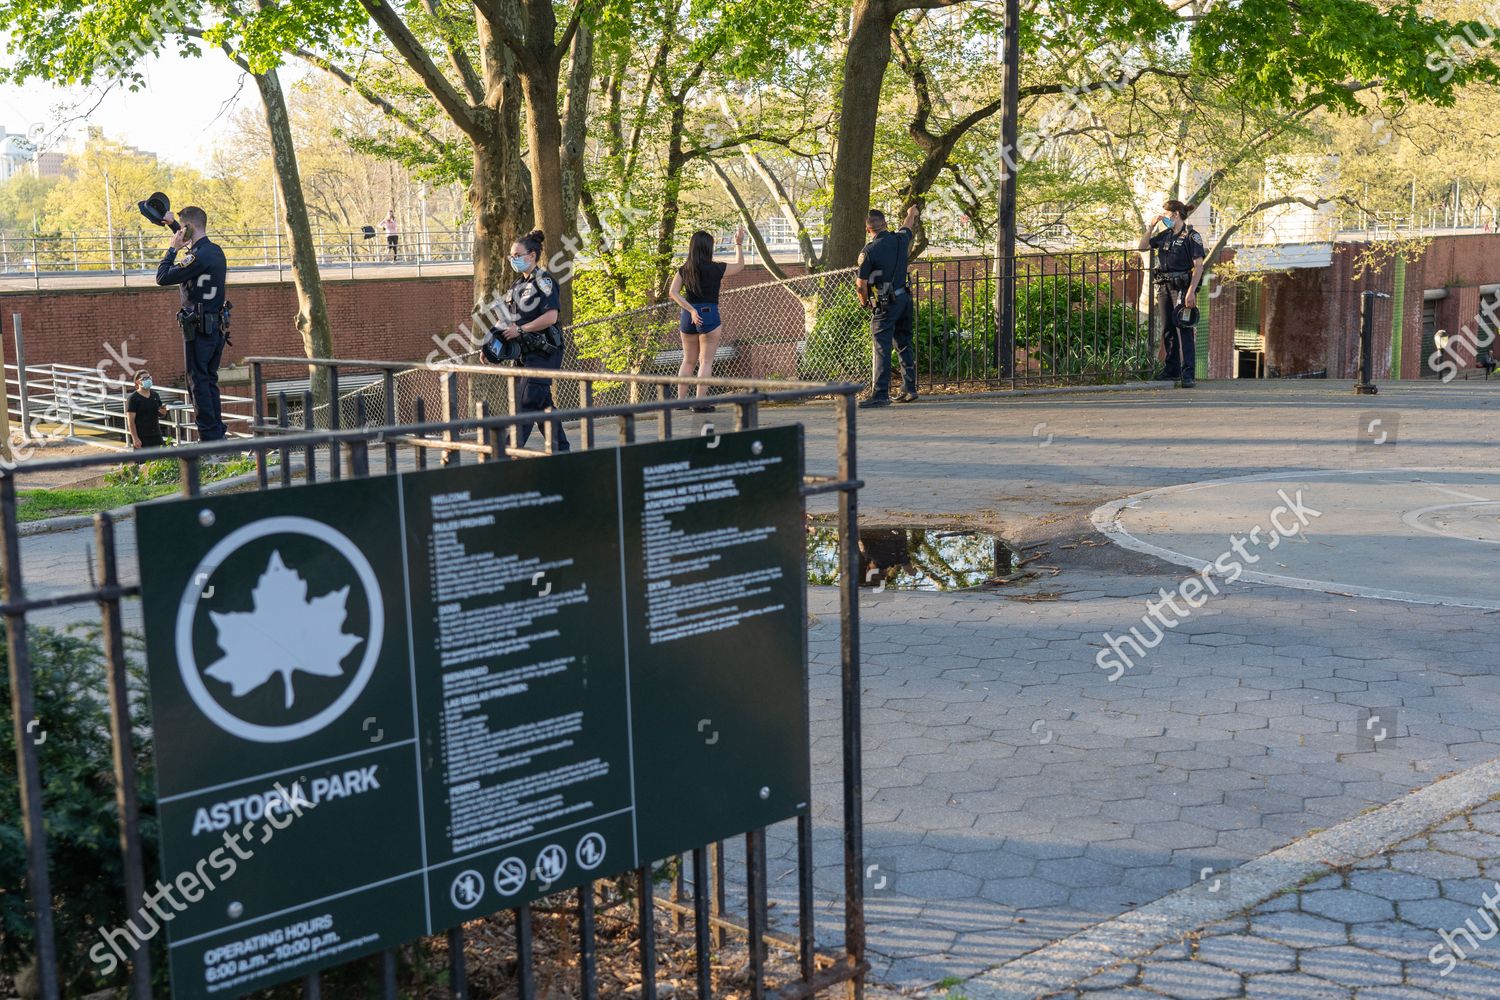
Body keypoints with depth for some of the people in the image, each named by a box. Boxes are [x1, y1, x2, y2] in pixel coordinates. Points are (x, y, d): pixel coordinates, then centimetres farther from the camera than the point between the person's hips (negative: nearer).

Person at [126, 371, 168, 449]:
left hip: (156, 436, 6)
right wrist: (135, 438, -19)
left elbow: (160, 414, 21)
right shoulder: (133, 398, -8)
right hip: (141, 438, -6)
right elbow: (131, 421, -12)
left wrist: (162, 412, -4)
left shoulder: (155, 395, 10)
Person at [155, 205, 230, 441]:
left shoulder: (197, 256, -18)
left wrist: (173, 248, -6)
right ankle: (218, 434, 16)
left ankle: (210, 437, -4)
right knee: (210, 380, 15)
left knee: (198, 382, -3)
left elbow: (162, 277, -15)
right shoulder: (216, 251, 9)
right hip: (218, 325, 9)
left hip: (199, 328, -9)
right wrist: (173, 224, 38)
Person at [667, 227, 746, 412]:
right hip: (709, 315, -5)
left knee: (688, 361, 14)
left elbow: (673, 293, -4)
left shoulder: (683, 269, 4)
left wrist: (690, 309, -7)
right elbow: (739, 266, 9)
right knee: (706, 361, 0)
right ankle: (700, 402, -5)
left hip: (688, 316, 5)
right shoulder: (715, 269, -7)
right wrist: (739, 244, 22)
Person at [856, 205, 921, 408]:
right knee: (904, 345, 15)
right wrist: (912, 213, 49)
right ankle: (909, 390, 19)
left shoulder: (868, 251, -14)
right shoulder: (900, 239, 2)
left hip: (885, 305, -6)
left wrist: (864, 302, 10)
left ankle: (880, 394, -12)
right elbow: (908, 226, 27)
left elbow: (861, 284, -10)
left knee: (882, 349, -7)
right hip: (904, 299, 6)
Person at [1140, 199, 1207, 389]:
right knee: (1167, 330, 11)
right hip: (1164, 286, 7)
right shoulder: (1164, 236, 14)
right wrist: (1151, 226, 10)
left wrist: (1191, 291, -19)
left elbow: (1199, 266, -11)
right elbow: (1143, 246, 23)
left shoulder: (1191, 236, -6)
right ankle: (1172, 369, 21)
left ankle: (1188, 374, -13)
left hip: (1182, 287, -7)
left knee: (1184, 330, -10)